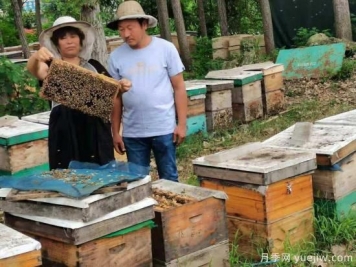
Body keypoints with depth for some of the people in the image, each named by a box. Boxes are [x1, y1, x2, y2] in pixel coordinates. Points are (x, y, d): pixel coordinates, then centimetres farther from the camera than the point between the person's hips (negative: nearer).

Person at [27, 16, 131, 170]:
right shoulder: (52, 66, 7)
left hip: (96, 130, 2)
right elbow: (32, 69, -14)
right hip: (65, 132, -2)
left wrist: (121, 87, -10)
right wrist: (36, 57, -37)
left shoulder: (94, 66, 17)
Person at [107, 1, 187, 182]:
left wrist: (182, 123, -6)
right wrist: (115, 132, 5)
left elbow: (179, 87, -2)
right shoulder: (116, 56, 0)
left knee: (168, 178, 9)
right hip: (132, 132, 2)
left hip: (164, 129, -2)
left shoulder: (165, 48, -5)